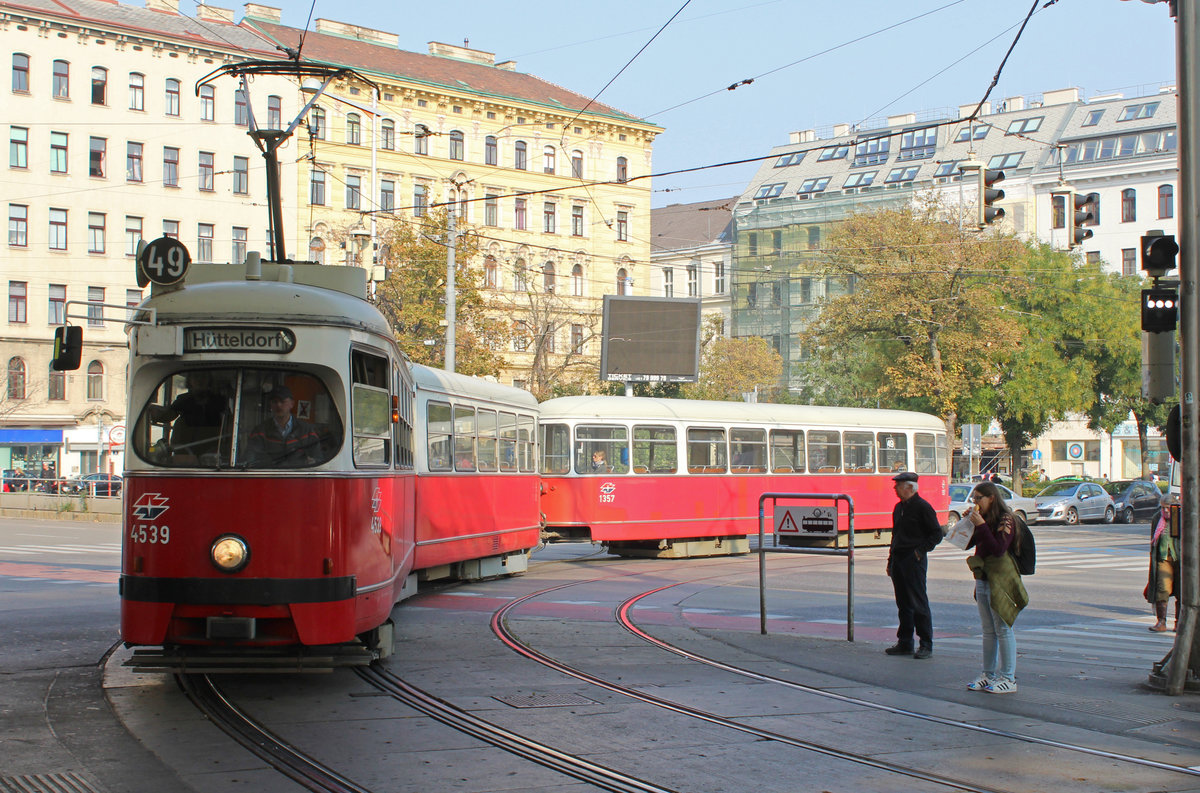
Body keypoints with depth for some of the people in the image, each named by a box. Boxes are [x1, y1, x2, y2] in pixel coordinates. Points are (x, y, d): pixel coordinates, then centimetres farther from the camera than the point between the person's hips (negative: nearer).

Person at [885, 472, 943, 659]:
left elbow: (937, 534, -8)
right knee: (903, 603, 11)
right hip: (898, 559, 8)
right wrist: (891, 561, 18)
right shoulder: (899, 508, 16)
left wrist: (921, 550, -14)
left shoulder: (922, 507, -9)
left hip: (914, 560, -8)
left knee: (918, 603, -6)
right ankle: (904, 642, 17)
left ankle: (926, 644, -1)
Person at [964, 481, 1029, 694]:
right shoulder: (985, 519, 13)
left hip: (999, 581, -8)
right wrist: (968, 523, 1)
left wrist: (981, 525, -23)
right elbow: (967, 543, 14)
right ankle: (988, 674, 17)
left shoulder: (1005, 519, -12)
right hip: (983, 580, 8)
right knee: (988, 631, 12)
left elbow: (998, 549, -23)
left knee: (1003, 629, -5)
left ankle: (1008, 678, -2)